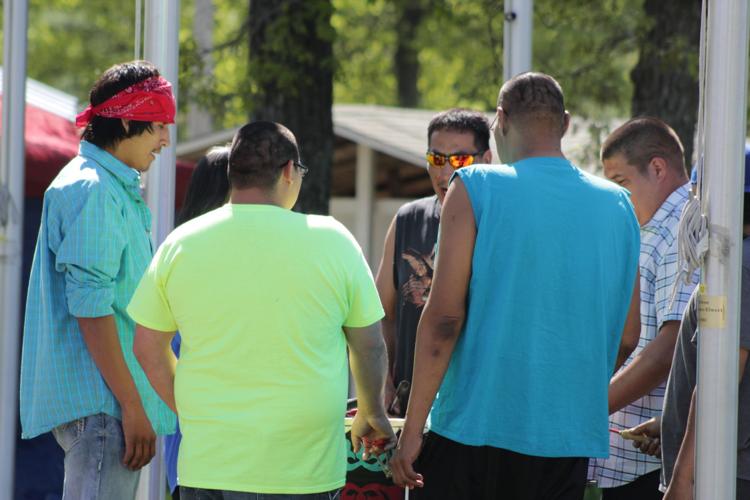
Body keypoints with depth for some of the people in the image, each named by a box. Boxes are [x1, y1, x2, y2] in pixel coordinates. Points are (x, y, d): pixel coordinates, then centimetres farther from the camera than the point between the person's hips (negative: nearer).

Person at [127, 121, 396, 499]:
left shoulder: (180, 244, 1)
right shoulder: (331, 240, -3)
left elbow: (148, 348, 8)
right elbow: (369, 347, 4)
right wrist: (372, 415, 22)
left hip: (209, 466, 1)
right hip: (307, 468, -1)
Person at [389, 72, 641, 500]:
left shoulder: (475, 189, -5)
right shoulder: (617, 206, 8)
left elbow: (444, 316, -11)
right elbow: (626, 337, 11)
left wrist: (413, 428, -7)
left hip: (474, 431, -4)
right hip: (569, 439, 4)